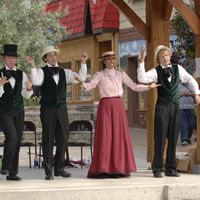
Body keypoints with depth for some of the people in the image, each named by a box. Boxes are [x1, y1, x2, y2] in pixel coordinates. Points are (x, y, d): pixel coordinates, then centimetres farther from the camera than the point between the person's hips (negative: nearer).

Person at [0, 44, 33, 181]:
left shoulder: (22, 75, 9)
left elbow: (26, 95, 9)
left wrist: (29, 88, -12)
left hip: (19, 112, 4)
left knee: (18, 141, 2)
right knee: (12, 137, -22)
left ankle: (12, 173, 9)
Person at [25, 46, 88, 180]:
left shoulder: (64, 72, 14)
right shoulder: (41, 72, 2)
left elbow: (81, 78, 5)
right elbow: (36, 81, -19)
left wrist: (83, 63, -5)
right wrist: (33, 66, -29)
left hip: (62, 109, 4)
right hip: (47, 109, -4)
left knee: (63, 138, 3)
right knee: (48, 139, -2)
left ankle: (59, 168, 14)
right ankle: (48, 171, 3)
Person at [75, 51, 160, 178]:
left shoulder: (121, 75, 13)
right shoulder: (99, 75, 6)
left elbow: (134, 86, 7)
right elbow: (90, 86, -9)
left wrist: (149, 87, -7)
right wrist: (82, 83, -31)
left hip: (118, 106, 3)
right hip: (105, 106, -2)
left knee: (119, 136, -1)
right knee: (104, 136, -7)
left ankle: (118, 169, 3)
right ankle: (102, 169, -4)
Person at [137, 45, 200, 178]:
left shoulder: (178, 69, 7)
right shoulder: (156, 71, -3)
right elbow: (142, 78, -19)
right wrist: (142, 61, -24)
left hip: (175, 106, 3)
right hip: (162, 106, -3)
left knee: (173, 138, 6)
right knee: (160, 138, -4)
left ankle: (171, 169, 13)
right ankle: (157, 169, 2)